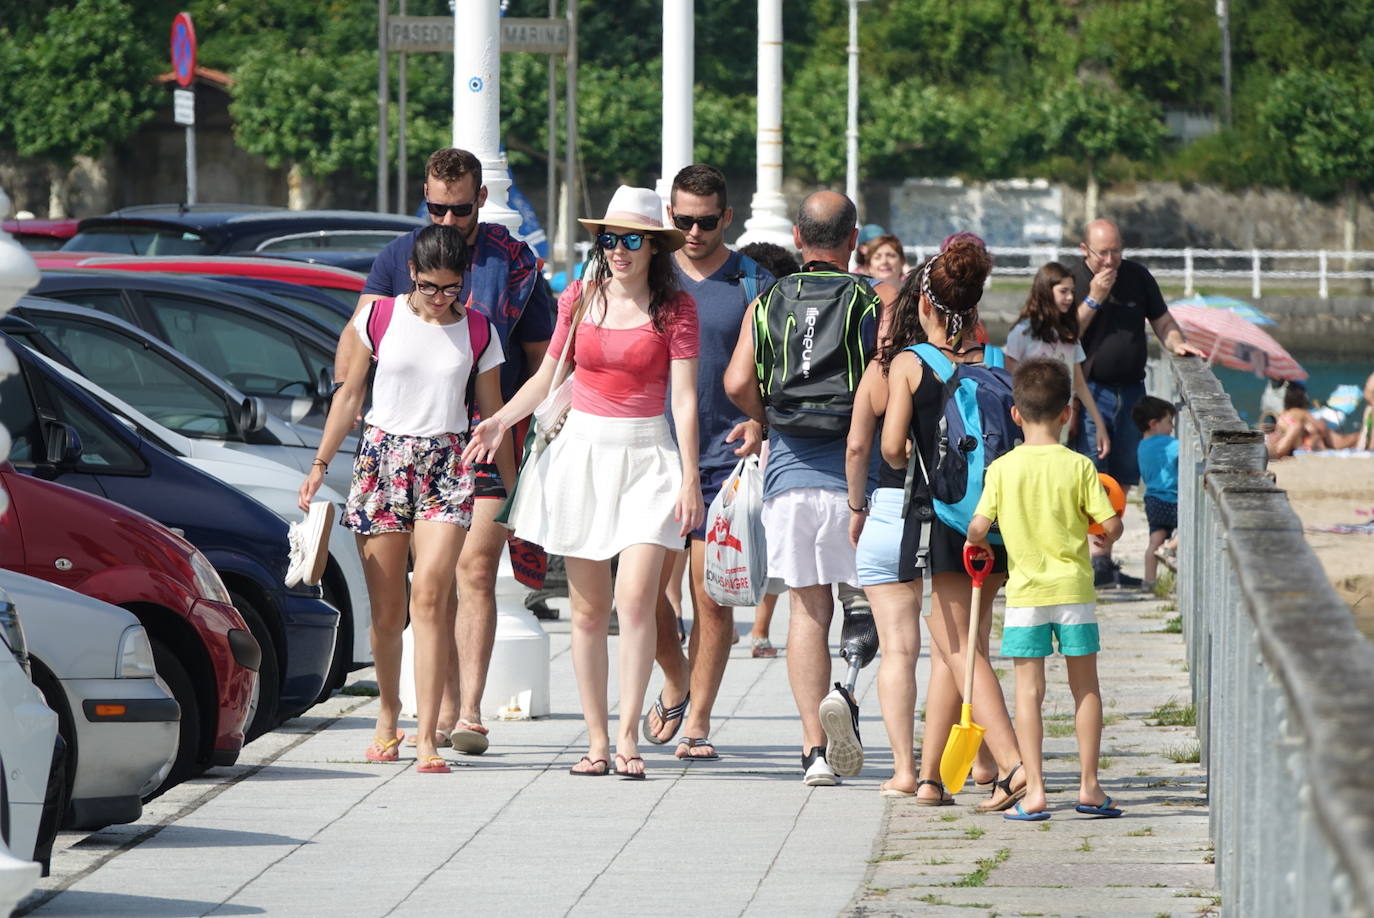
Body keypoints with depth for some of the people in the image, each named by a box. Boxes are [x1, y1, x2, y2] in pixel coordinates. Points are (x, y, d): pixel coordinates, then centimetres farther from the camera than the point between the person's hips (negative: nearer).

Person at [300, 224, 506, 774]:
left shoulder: (478, 332, 5)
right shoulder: (380, 319, 3)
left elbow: (493, 415, 12)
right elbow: (349, 396, 10)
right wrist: (320, 466, 7)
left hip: (447, 466, -1)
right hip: (381, 458, 1)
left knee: (430, 594, -16)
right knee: (387, 609, 1)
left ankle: (426, 736, -19)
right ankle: (389, 713, 24)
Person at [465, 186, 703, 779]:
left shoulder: (675, 308, -2)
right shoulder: (579, 299, 7)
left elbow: (684, 397, -5)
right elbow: (547, 376, 16)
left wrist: (690, 478, -10)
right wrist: (502, 419, 0)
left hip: (646, 453, -3)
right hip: (582, 450, 3)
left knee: (635, 600, -15)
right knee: (588, 609, 3)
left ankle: (628, 734, -9)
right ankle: (596, 739, 7)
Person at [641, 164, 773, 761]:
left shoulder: (753, 285, 3)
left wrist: (759, 423, -14)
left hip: (724, 458, -2)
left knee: (712, 595, -4)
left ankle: (697, 723, 5)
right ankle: (676, 685, 26)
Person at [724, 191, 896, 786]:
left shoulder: (766, 304, 7)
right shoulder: (875, 302, -1)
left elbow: (738, 383, -3)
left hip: (788, 470, 2)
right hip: (854, 472, -2)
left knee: (808, 610, 7)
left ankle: (814, 748, 1)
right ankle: (845, 699, -18)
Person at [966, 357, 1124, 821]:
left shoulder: (1002, 468, -5)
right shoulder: (1079, 467, -5)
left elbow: (977, 527, -11)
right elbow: (1112, 525, -6)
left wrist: (976, 543, 12)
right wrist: (1103, 535, 17)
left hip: (1025, 593, 0)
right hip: (1074, 588, 0)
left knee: (1028, 691, 2)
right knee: (1085, 686, 11)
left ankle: (1034, 790, -4)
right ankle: (1089, 786, 13)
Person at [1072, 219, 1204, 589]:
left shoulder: (1137, 277, 9)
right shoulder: (1073, 281, -3)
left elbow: (1161, 320, 16)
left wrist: (1177, 344, -4)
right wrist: (1094, 299, -17)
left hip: (1131, 390, 5)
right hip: (1091, 390, -5)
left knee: (1122, 479, 8)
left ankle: (1105, 561, 14)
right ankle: (1098, 560, -12)